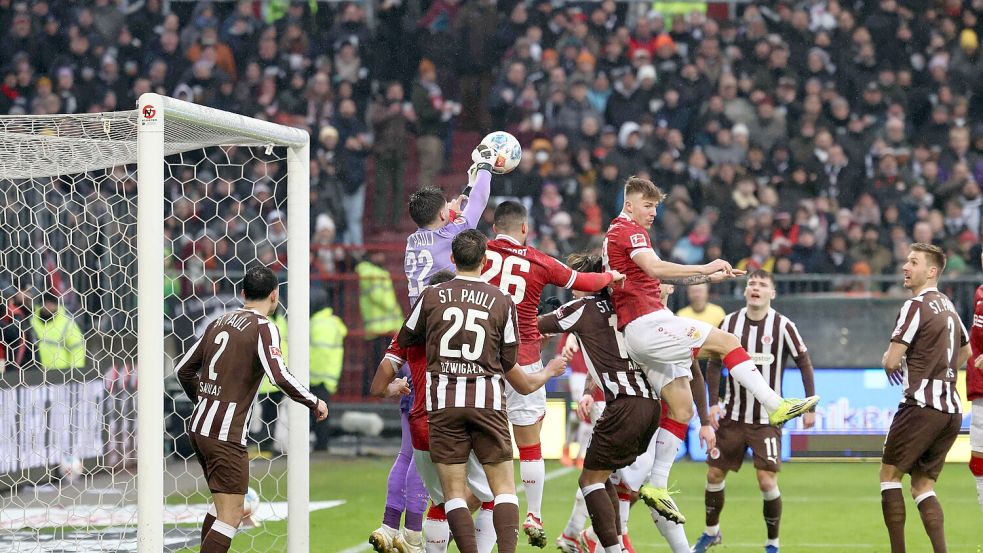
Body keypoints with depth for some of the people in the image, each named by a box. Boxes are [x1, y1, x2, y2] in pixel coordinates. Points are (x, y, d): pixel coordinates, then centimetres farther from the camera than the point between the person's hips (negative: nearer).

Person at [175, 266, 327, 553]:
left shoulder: (220, 322, 13)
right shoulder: (263, 328, -9)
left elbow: (184, 369, 20)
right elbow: (279, 375, -23)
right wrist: (314, 403, -9)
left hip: (199, 426, 8)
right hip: (226, 434, -8)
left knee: (221, 506, 22)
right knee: (231, 517, -7)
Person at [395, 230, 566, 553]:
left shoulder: (431, 296, 3)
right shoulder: (502, 302, 3)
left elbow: (403, 341, 17)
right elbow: (510, 368, 9)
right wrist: (547, 373, 29)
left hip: (443, 401, 0)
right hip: (488, 401, 0)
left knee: (453, 492, 1)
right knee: (504, 488, 5)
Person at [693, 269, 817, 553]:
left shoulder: (783, 326, -10)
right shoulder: (729, 323, -2)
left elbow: (804, 364, -3)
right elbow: (714, 364, 6)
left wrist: (810, 406, -6)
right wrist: (713, 403, -4)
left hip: (767, 419, -3)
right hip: (733, 415, 3)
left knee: (767, 480, -12)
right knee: (714, 474, 6)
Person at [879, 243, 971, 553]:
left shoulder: (916, 306, -10)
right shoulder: (948, 307, 16)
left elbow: (891, 362, -13)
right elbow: (965, 351, 32)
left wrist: (888, 359, 9)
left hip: (921, 405, -8)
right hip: (952, 409, 8)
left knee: (890, 474, 2)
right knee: (923, 485, 10)